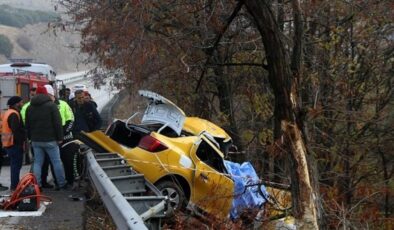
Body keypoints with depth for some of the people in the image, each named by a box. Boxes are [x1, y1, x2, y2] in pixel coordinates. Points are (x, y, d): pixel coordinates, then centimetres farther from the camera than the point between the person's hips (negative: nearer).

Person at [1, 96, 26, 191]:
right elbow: (16, 130, -24)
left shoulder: (8, 112, 16)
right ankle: (15, 186, -2)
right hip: (14, 143, -10)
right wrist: (21, 142, -20)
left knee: (14, 164, 17)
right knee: (16, 165, -5)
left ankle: (14, 184, 23)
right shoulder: (14, 114, -17)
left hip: (8, 143, 10)